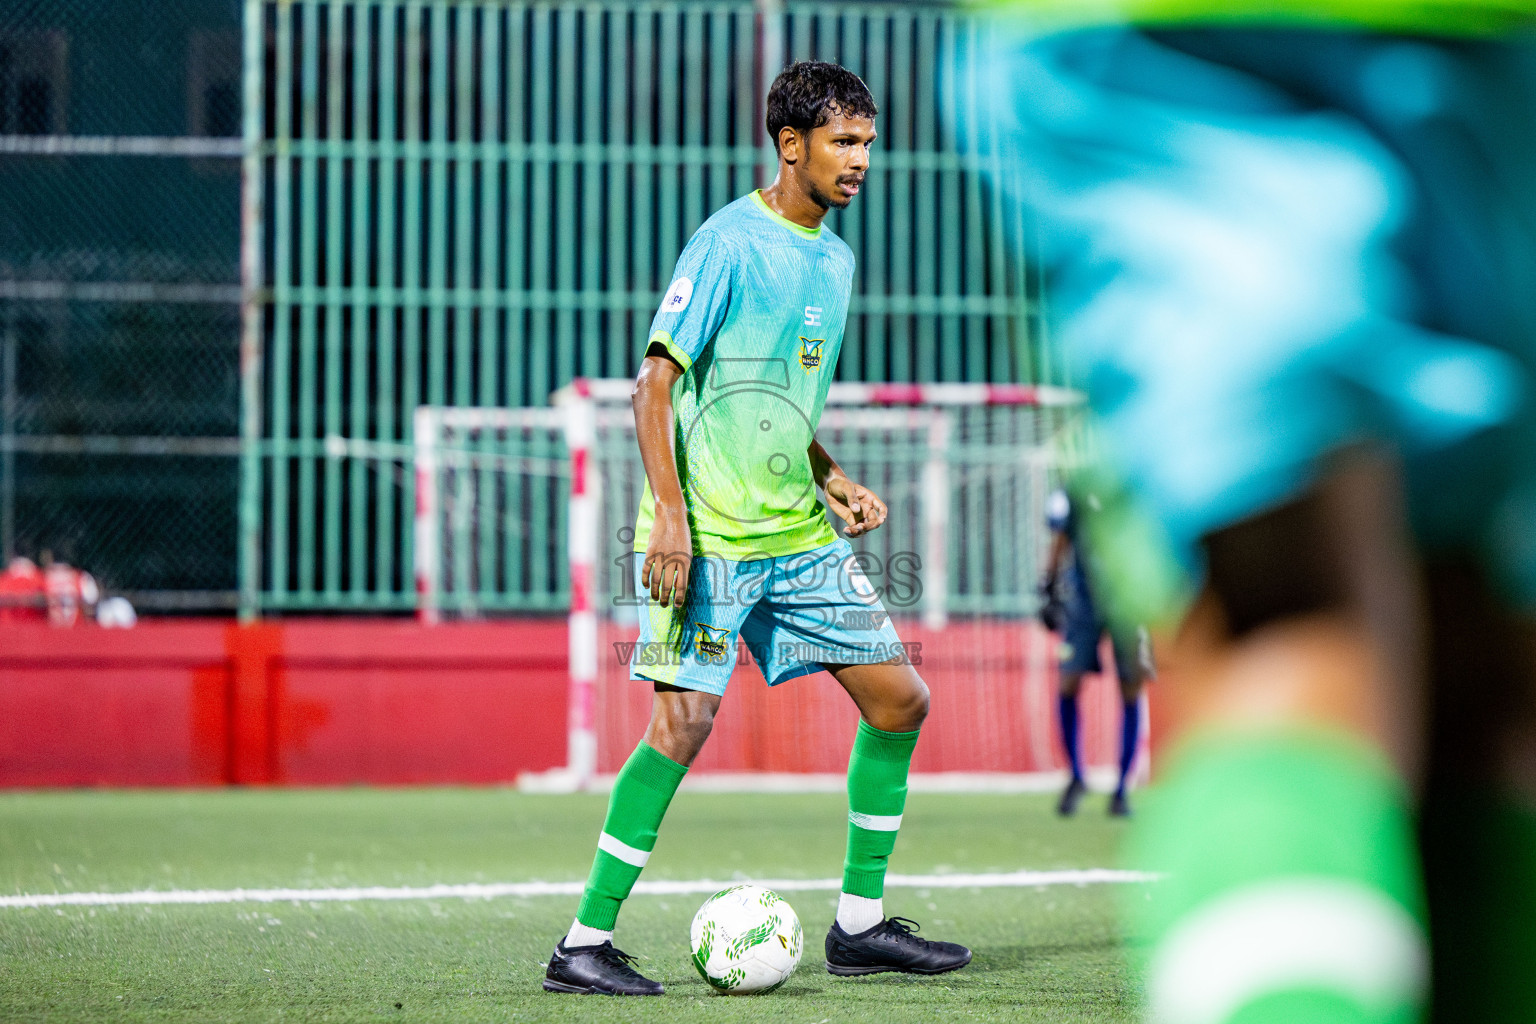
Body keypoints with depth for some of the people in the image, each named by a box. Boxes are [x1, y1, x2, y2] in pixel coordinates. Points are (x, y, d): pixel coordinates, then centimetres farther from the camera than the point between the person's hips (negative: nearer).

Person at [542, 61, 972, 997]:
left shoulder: (836, 259, 15)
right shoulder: (729, 244, -10)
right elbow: (656, 381, -12)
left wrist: (834, 482, 10)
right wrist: (670, 513, -20)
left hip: (802, 534, 8)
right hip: (710, 534, -8)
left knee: (900, 698, 5)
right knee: (685, 718, -15)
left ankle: (861, 923, 16)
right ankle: (585, 944, -7)